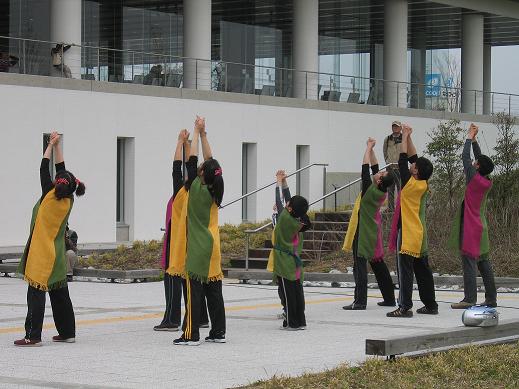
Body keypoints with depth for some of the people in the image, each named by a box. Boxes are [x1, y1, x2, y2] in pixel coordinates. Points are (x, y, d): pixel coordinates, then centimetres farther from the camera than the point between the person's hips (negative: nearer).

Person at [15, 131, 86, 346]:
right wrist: (57, 146, 13)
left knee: (36, 294, -8)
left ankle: (33, 336, -13)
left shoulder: (49, 197, -12)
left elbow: (44, 169, -3)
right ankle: (67, 332, 19)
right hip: (58, 256, 6)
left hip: (41, 254, -6)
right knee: (60, 295, 13)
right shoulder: (69, 201, 2)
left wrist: (51, 145, 7)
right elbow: (62, 170, 10)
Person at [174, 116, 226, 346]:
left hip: (197, 248, -6)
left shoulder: (197, 189, -12)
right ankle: (218, 332, 11)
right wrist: (203, 133, 11)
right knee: (214, 291, 9)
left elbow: (192, 160, -6)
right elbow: (210, 161, 10)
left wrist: (197, 133, 2)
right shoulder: (216, 190, 3)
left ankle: (191, 335, -7)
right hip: (213, 247, 6)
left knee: (194, 291, -6)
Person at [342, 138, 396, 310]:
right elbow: (374, 167, 9)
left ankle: (360, 301, -14)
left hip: (362, 233, -8)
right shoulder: (382, 191, 0)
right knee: (378, 264, 14)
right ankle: (389, 298, 19)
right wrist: (371, 149, 10)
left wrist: (369, 148, -6)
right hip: (373, 233, 8)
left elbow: (365, 168, -15)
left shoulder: (370, 191, -19)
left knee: (360, 265, -9)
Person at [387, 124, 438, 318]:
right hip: (420, 235, 8)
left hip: (408, 234, -8)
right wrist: (408, 137, 10)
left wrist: (405, 137, -3)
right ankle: (430, 304, 19)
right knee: (423, 271, 13)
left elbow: (403, 160, -10)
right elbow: (412, 158, 12)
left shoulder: (410, 184, -14)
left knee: (405, 270, -10)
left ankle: (404, 307, -15)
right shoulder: (424, 184, 5)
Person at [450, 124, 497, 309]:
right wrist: (474, 139, 18)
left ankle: (469, 299, -14)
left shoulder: (475, 179, -13)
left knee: (469, 262, -10)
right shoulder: (488, 183, 5)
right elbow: (480, 158, 17)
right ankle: (491, 298, 12)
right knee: (483, 262, 11)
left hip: (470, 227, -8)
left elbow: (465, 157, -7)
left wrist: (470, 137, 4)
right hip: (481, 226, 8)